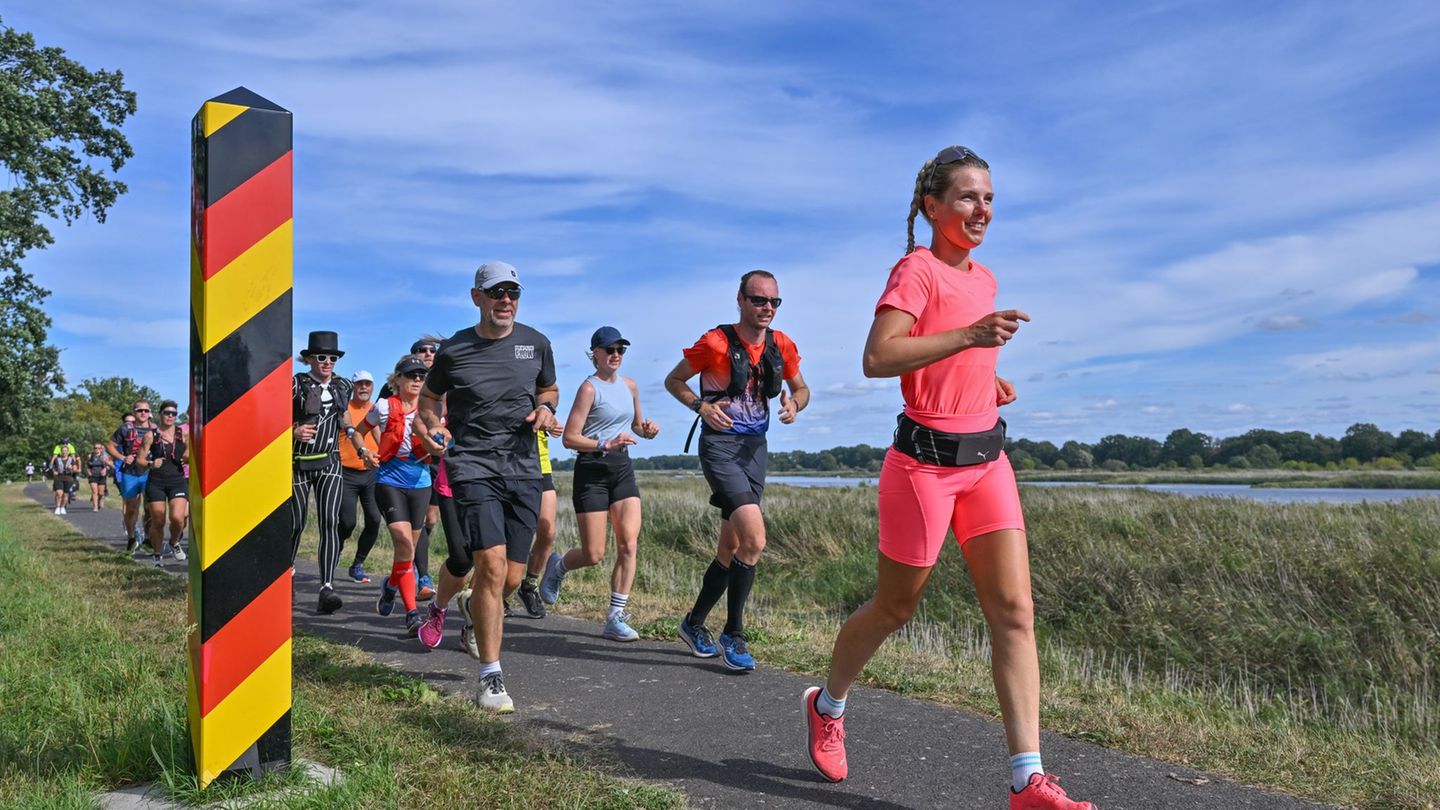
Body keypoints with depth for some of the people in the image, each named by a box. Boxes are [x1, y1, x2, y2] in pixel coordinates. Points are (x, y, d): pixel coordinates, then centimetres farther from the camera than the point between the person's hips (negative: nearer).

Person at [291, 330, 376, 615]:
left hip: (329, 463, 2)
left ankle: (327, 587, -21)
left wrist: (362, 448, 7)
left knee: (329, 522, -15)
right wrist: (294, 432, -21)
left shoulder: (342, 386, 9)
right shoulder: (296, 384, -4)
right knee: (296, 524, 9)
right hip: (298, 462, -2)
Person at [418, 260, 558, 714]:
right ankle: (491, 677, -4)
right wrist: (433, 427, -1)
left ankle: (479, 612, 43)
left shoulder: (536, 344, 6)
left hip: (523, 468, 3)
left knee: (511, 578, 5)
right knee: (491, 565, -18)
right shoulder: (454, 350, 1)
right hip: (472, 466, -3)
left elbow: (549, 389, 23)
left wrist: (545, 409, 1)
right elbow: (428, 398, 17)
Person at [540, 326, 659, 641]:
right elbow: (569, 438, -13)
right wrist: (606, 444, -24)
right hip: (592, 470, -6)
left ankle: (616, 618, -3)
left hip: (622, 468, 6)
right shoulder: (590, 388, -9)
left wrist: (647, 430, 4)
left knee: (629, 544, -9)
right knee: (593, 556, -3)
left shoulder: (630, 385, 11)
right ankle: (558, 566, 31)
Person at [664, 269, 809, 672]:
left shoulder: (782, 346, 3)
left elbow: (801, 389, 17)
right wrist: (701, 406, -18)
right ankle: (733, 635, -5)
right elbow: (673, 380, 0)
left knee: (731, 548, 13)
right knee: (754, 539, -21)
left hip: (756, 448, 6)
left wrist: (794, 404, -7)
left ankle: (694, 623, 32)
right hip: (720, 445, -6)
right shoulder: (716, 343, -11)